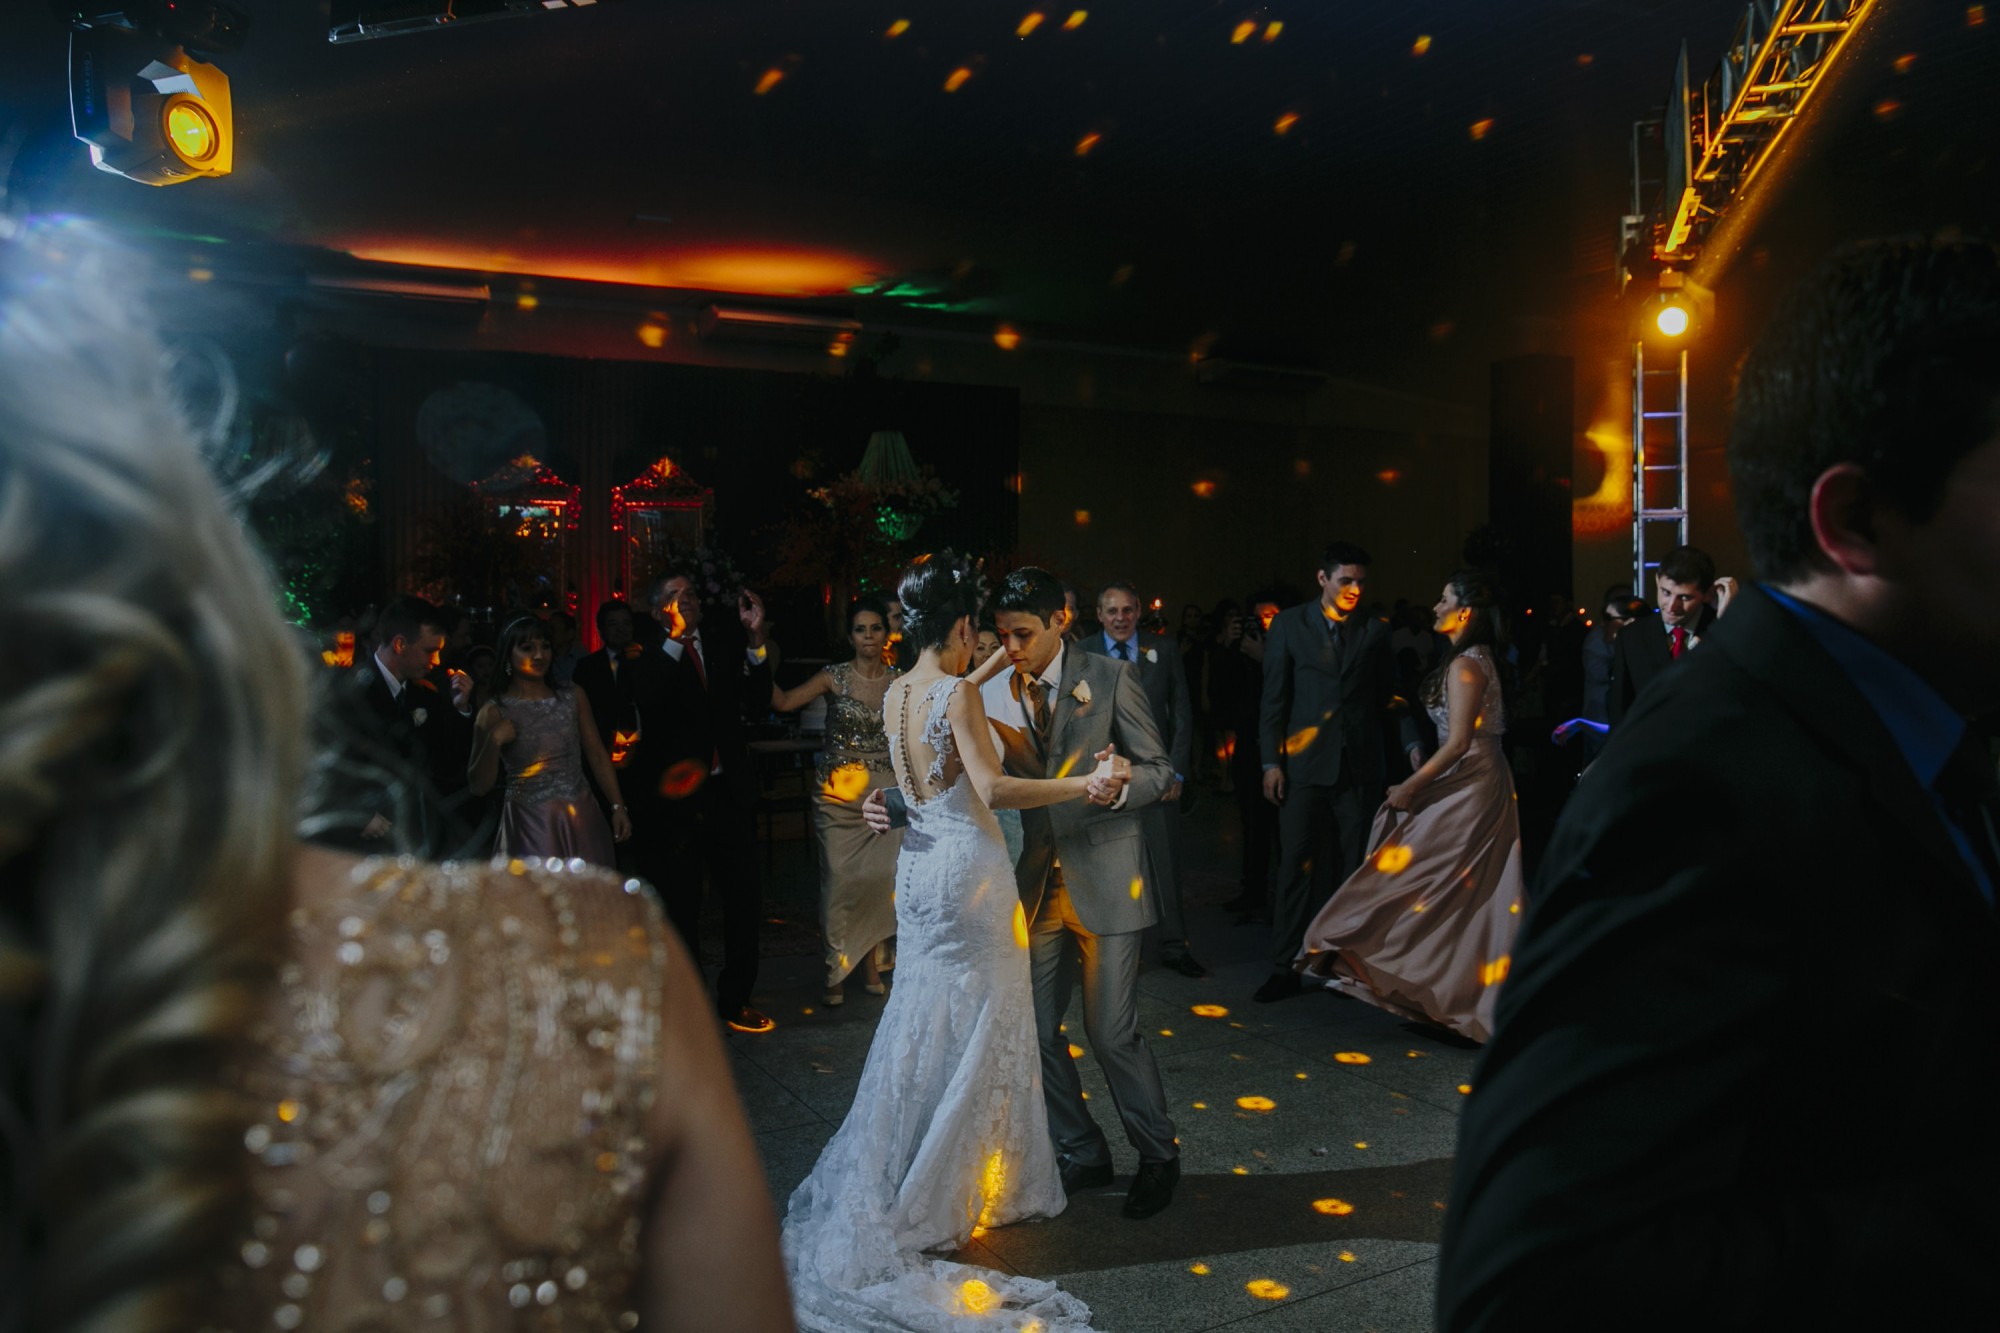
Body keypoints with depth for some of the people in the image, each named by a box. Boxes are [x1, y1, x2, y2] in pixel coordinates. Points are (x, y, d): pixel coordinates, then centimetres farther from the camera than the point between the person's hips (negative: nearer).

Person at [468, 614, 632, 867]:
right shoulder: (494, 711, -3)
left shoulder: (573, 696, 5)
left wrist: (618, 806, 3)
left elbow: (597, 755, 9)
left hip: (582, 819, 3)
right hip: (529, 826, -3)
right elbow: (478, 786, -2)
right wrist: (494, 742, -17)